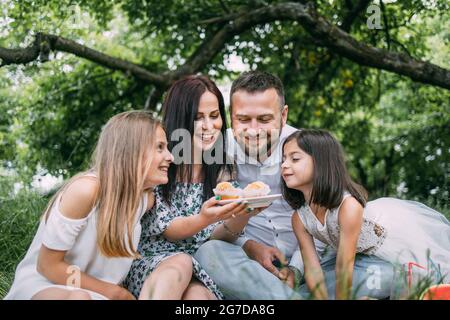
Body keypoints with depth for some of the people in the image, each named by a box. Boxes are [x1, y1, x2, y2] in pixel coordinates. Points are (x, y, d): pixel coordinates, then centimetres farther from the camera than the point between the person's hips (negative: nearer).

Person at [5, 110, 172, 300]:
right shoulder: (86, 189, -24)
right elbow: (48, 265, -18)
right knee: (80, 298, -38)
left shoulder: (145, 199, -4)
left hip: (96, 291, 7)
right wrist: (117, 293, -15)